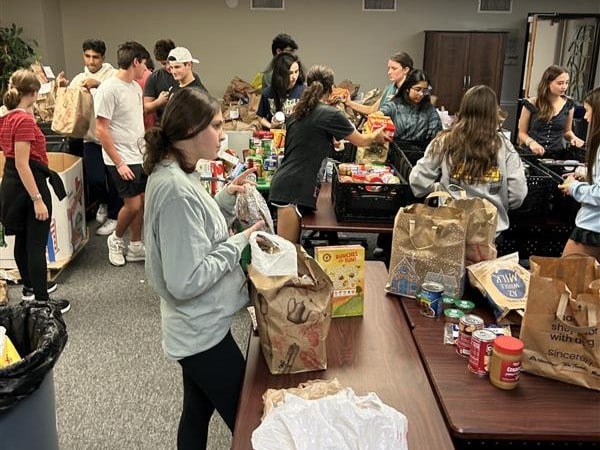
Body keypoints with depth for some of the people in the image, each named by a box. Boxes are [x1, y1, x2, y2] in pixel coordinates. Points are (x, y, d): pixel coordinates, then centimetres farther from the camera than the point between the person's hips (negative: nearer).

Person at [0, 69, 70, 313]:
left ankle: (30, 285, 39)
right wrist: (38, 199, -24)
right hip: (29, 183, -10)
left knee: (22, 239, 21)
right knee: (36, 244, -2)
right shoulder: (24, 120, -20)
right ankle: (42, 300, 6)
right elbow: (22, 164, -24)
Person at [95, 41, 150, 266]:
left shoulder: (135, 86, 9)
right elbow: (101, 130, -18)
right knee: (133, 205, -5)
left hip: (140, 156, 8)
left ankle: (135, 247, 24)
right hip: (123, 159, -8)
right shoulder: (109, 89, -17)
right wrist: (119, 163, -18)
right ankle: (116, 239, 21)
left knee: (141, 202, 11)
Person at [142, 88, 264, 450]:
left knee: (198, 413, 24)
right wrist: (239, 243, -19)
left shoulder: (176, 174, 3)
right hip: (203, 332, -9)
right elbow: (186, 281, -29)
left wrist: (226, 199, 0)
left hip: (198, 327, 10)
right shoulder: (176, 190, -27)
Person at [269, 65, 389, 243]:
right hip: (294, 188, -8)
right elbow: (362, 141, 5)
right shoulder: (330, 114, -8)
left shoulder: (297, 113, 14)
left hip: (285, 183, 8)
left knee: (291, 247, 13)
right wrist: (376, 135, 26)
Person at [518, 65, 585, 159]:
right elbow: (522, 133, 4)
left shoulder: (568, 104, 6)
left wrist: (573, 138, 0)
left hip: (557, 156, 2)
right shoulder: (531, 104, -4)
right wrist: (531, 142, -16)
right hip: (531, 154, -2)